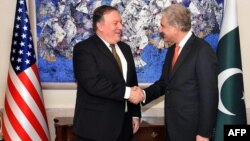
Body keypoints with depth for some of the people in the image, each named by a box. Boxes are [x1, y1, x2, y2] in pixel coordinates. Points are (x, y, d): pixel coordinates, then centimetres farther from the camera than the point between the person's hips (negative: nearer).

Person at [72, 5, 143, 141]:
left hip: (123, 124, 7)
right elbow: (93, 83, -23)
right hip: (96, 126, -6)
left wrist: (135, 114, 11)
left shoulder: (125, 48, 14)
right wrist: (126, 92, -21)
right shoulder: (84, 49, -11)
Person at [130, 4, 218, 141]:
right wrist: (144, 94, -6)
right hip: (172, 126, 7)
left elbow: (209, 95, -18)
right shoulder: (172, 49, 10)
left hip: (192, 128, -7)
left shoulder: (203, 51, -16)